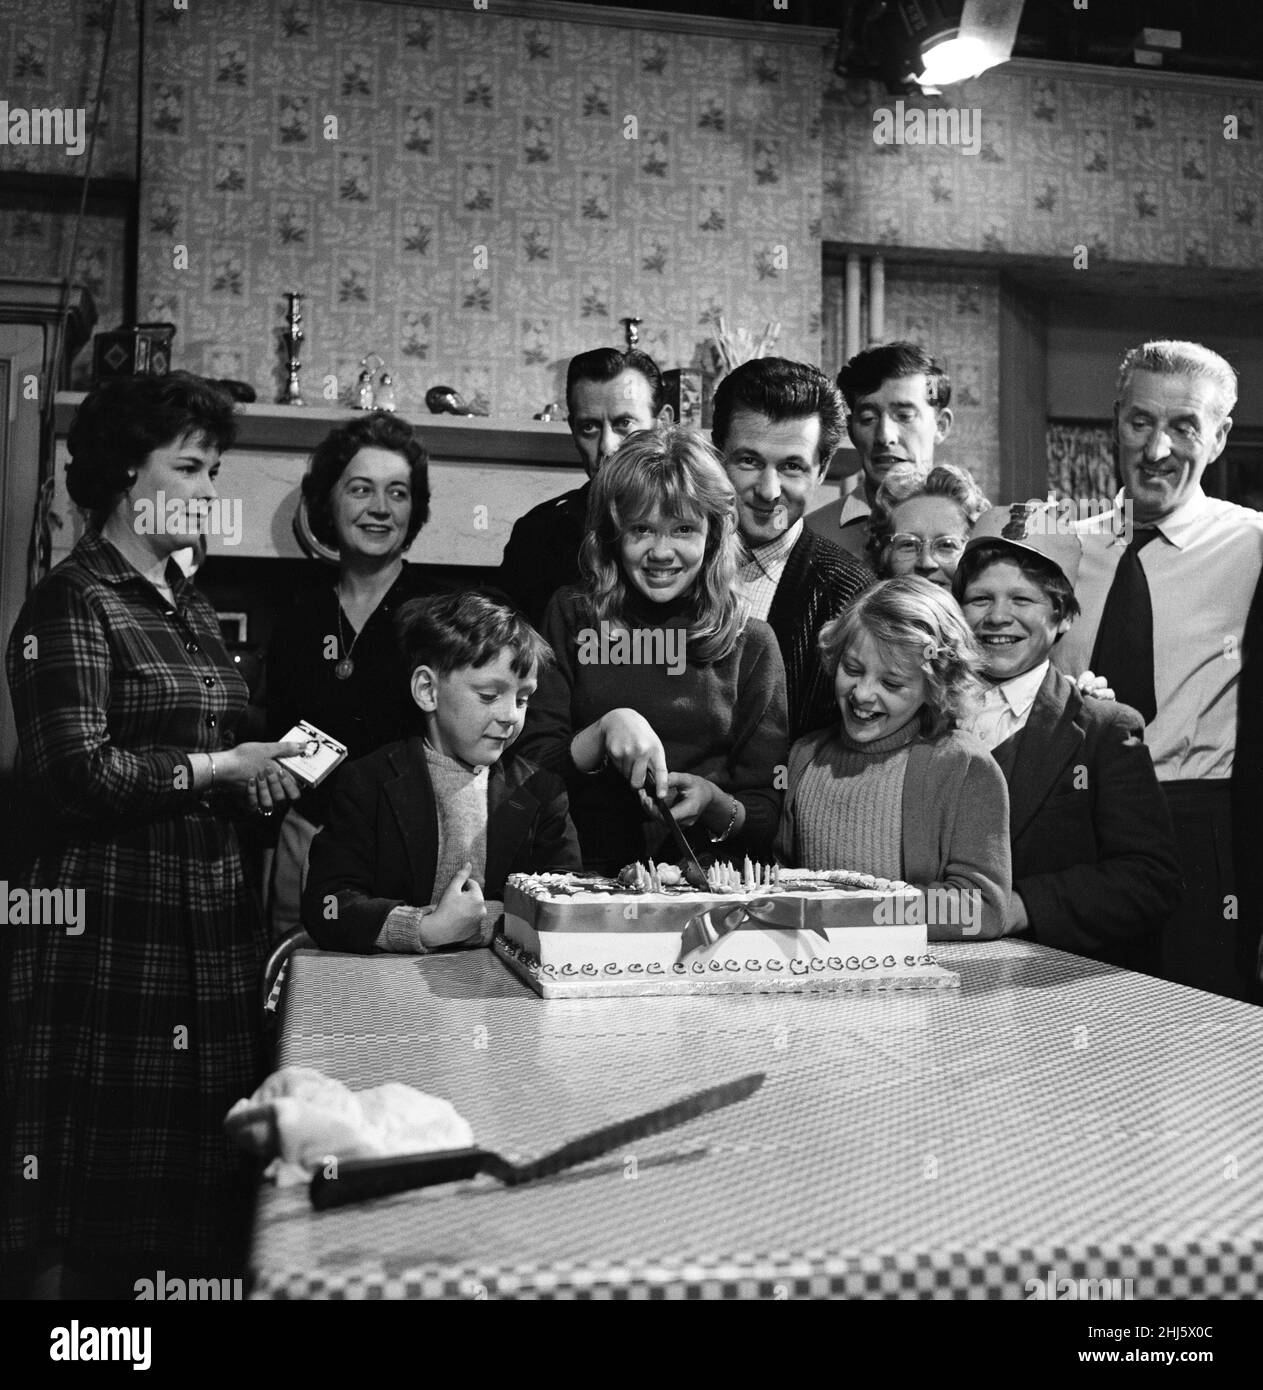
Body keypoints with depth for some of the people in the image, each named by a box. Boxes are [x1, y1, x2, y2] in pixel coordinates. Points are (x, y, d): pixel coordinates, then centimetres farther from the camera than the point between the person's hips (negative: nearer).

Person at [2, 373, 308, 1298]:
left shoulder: (189, 607, 17)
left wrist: (263, 775, 6)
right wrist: (220, 768, -12)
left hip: (210, 928, 8)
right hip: (108, 934, -7)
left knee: (200, 1184, 10)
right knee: (89, 1226, 2)